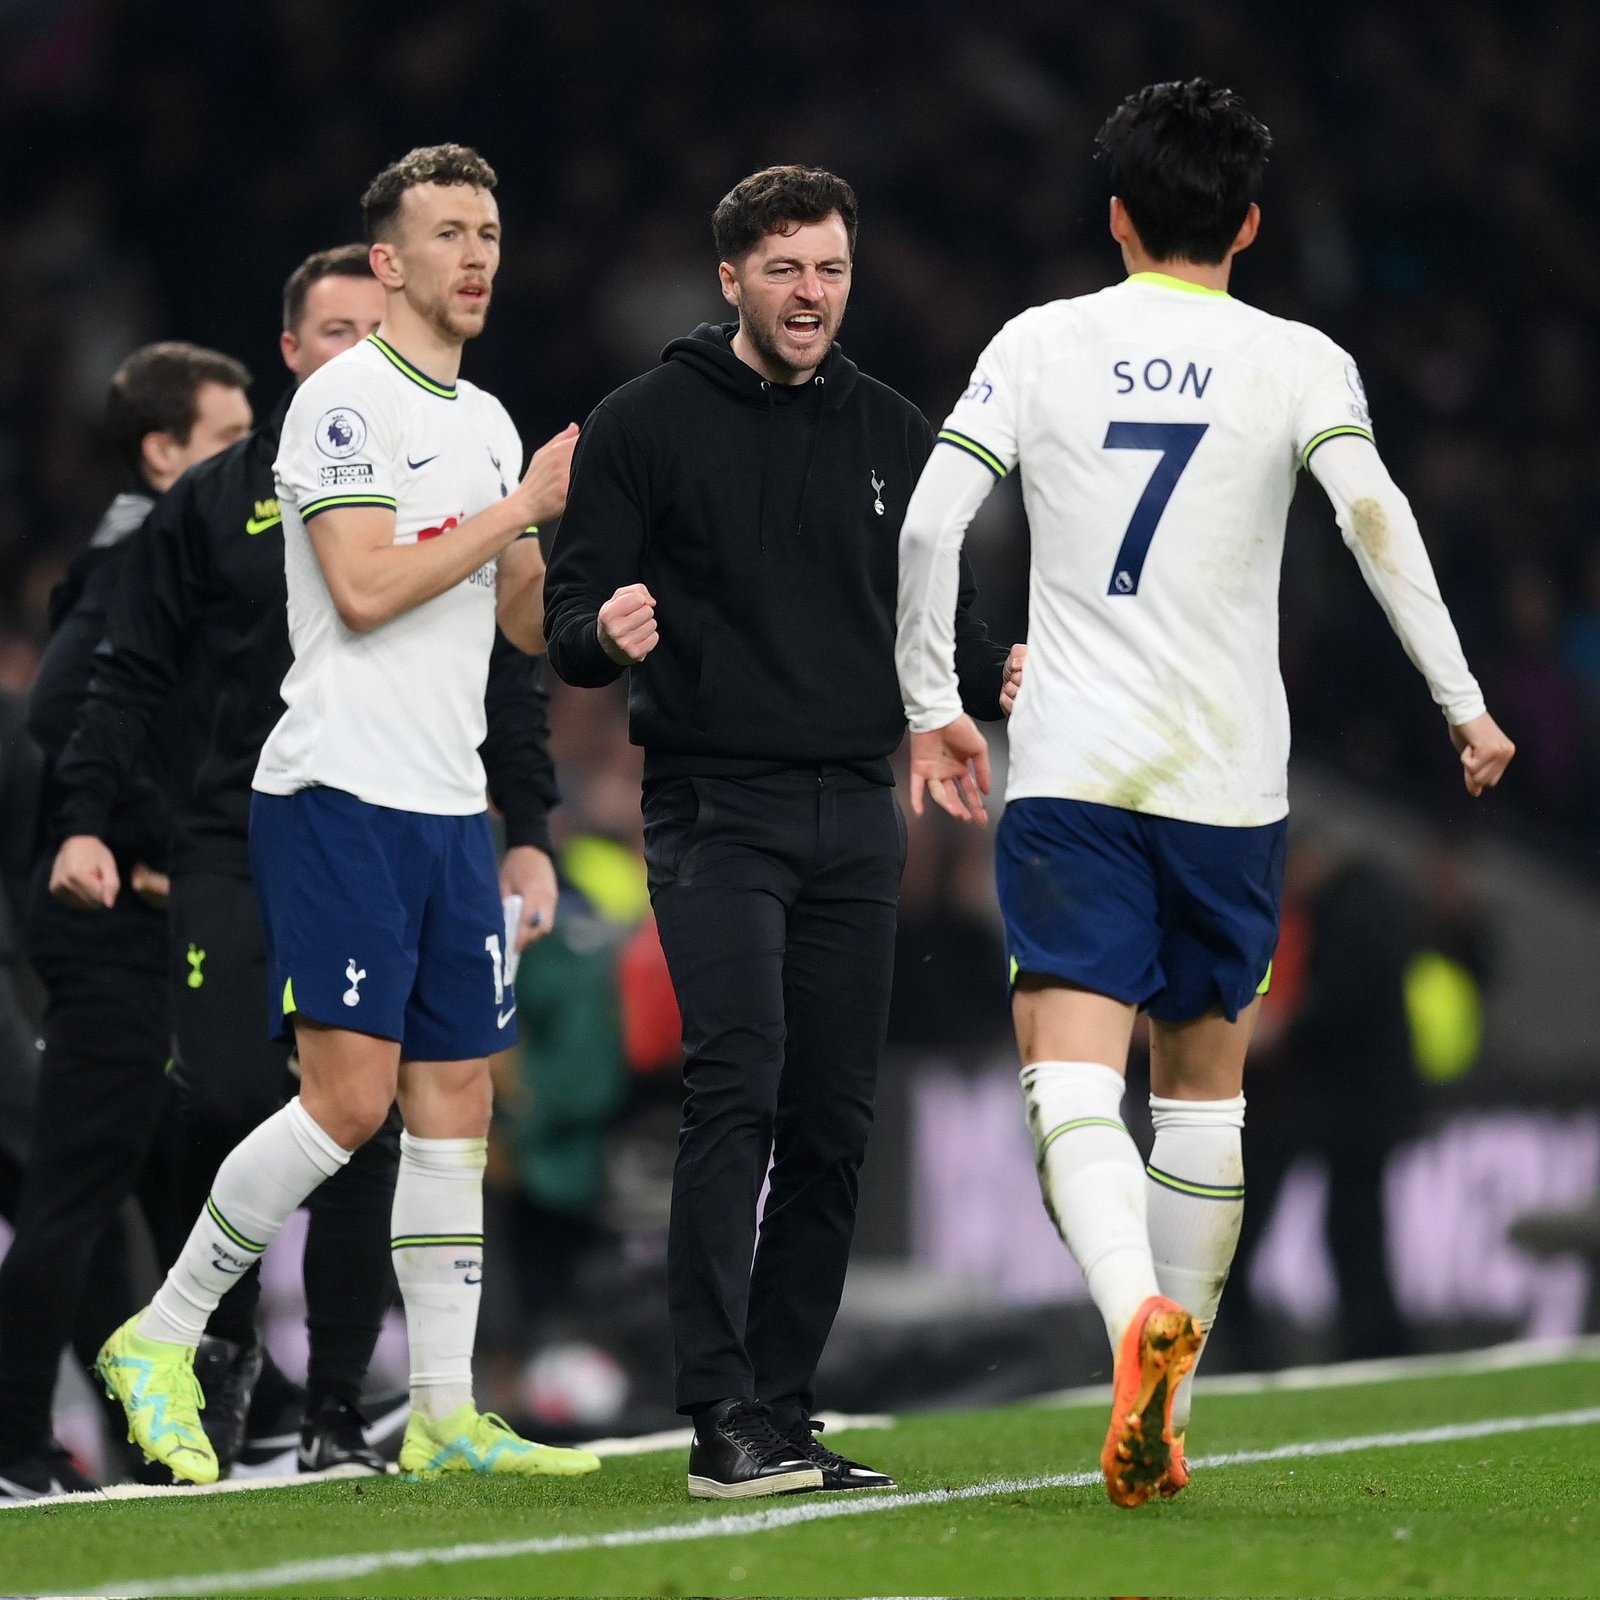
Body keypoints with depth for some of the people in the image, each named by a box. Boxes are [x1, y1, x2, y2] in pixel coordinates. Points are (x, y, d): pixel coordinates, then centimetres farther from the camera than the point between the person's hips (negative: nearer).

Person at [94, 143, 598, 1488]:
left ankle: (445, 1416, 7)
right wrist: (520, 508, -12)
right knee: (350, 1097, -13)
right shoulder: (345, 401, -7)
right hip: (340, 791, -8)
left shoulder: (489, 422, 18)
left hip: (449, 801, 8)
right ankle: (162, 1340, 0)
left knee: (455, 1101, 4)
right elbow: (365, 587, -17)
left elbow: (529, 621, 21)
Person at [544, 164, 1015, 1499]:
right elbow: (570, 615, 0)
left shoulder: (896, 435, 13)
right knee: (736, 1088, -17)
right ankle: (724, 1420, -19)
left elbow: (936, 611, 17)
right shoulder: (648, 423, 1)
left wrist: (998, 675, -5)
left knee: (834, 1125, 4)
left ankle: (784, 1411, 12)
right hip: (716, 811, -5)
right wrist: (608, 634, -24)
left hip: (857, 813, 5)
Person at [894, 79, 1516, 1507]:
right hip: (1229, 775, 1)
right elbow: (1373, 514, -13)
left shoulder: (1040, 344, 5)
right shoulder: (1297, 361, 2)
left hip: (1068, 772, -1)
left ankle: (1139, 1316, -37)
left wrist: (932, 707, 9)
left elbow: (929, 523, -2)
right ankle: (1165, 1418, 18)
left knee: (1072, 1074, -9)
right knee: (1202, 1085, 14)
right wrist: (1462, 701, -8)